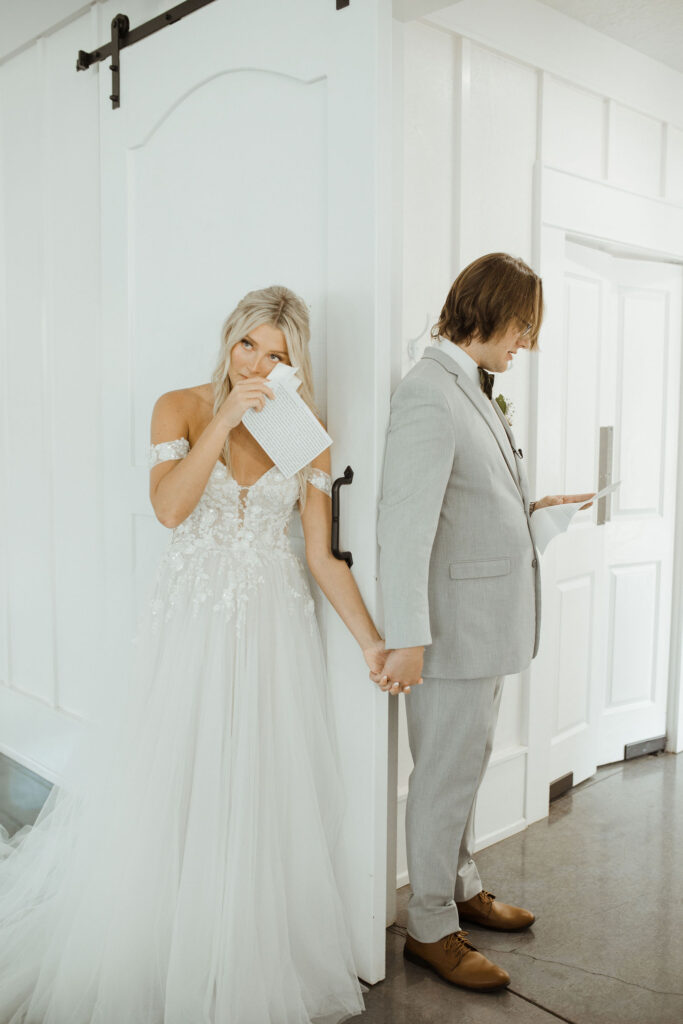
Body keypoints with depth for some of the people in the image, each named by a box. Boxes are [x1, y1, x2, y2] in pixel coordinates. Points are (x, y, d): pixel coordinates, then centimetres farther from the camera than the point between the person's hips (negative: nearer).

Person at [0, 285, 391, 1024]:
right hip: (191, 623, -1)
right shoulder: (181, 408, 0)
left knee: (264, 801, 9)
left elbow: (322, 555, 2)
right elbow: (170, 506, -16)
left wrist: (373, 642, -4)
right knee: (167, 794, 6)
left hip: (272, 629, 2)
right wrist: (227, 417, -20)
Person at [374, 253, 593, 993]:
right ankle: (430, 928, 23)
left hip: (488, 619, 10)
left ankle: (461, 888, 40)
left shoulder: (471, 387, 12)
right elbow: (405, 520, -25)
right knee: (446, 774, 5)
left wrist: (529, 509, 12)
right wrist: (407, 637, -27)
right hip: (456, 623, -9)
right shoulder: (429, 393, -18)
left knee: (467, 764, 22)